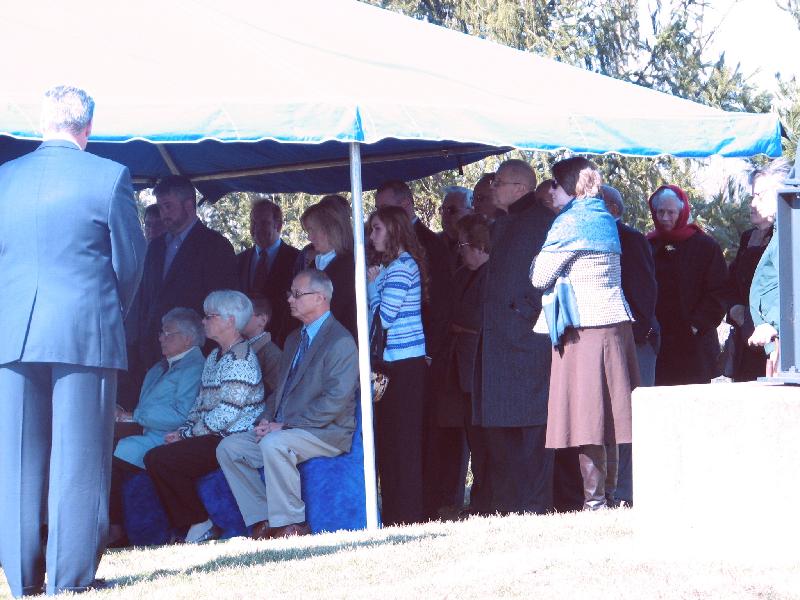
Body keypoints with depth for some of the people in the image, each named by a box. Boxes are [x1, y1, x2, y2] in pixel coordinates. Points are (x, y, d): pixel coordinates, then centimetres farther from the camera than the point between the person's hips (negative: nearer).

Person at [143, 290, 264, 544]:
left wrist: (187, 434, -12)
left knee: (158, 459, -19)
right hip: (210, 438, 10)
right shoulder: (215, 356, 19)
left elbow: (226, 414, -19)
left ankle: (200, 524, -10)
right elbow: (200, 404, 21)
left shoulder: (241, 359, -13)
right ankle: (185, 527, -2)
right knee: (154, 458, -5)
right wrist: (183, 430, 3)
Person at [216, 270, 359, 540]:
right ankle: (262, 524, -4)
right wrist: (267, 419, 2)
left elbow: (335, 401, -20)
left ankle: (291, 525, -24)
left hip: (327, 433, -9)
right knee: (228, 448, -4)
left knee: (273, 444, -35)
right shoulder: (295, 339, 20)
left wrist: (284, 425, -20)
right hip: (282, 429, 9)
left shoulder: (340, 342, -11)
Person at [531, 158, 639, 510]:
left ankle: (595, 499, -11)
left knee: (586, 415, -8)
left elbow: (540, 276, -7)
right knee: (607, 415, 9)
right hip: (615, 323, 8)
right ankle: (608, 492, 11)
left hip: (583, 327, -8)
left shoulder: (570, 223, -9)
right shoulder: (605, 220, 17)